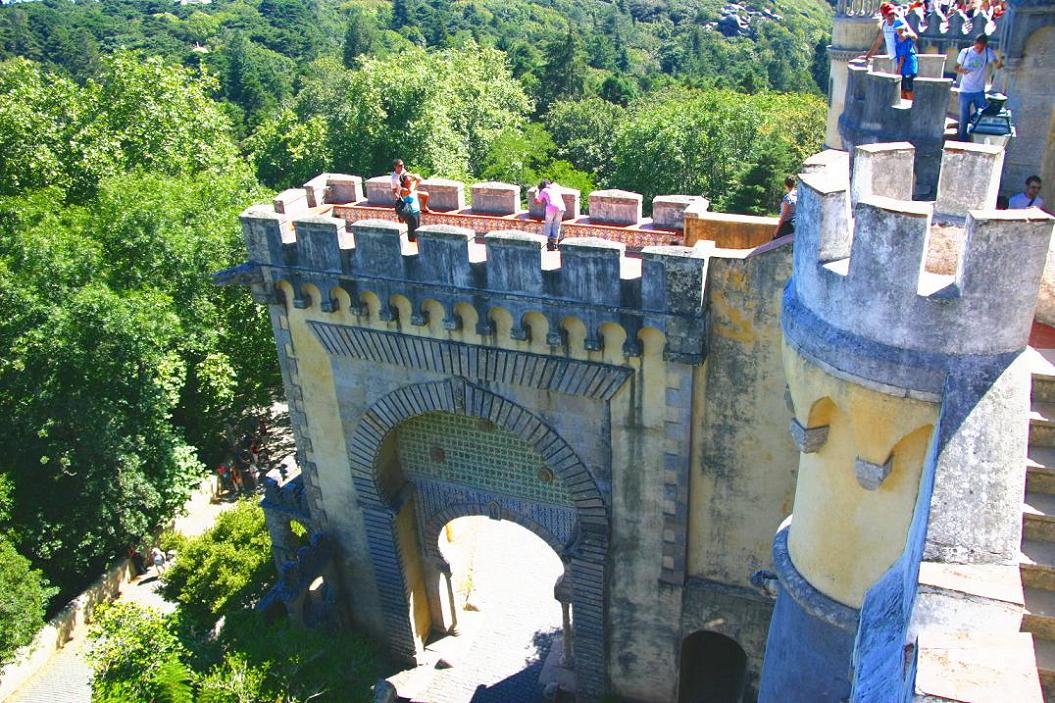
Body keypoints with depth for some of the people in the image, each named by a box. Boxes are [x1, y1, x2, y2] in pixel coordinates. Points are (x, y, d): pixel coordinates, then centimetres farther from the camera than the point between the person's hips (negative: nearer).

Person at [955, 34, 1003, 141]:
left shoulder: (989, 53, -7)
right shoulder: (965, 52, -6)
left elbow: (996, 65, -21)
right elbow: (956, 67, 4)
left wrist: (999, 63, -45)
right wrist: (961, 70, -20)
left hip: (979, 92, 1)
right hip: (965, 92, 0)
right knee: (964, 119, 6)